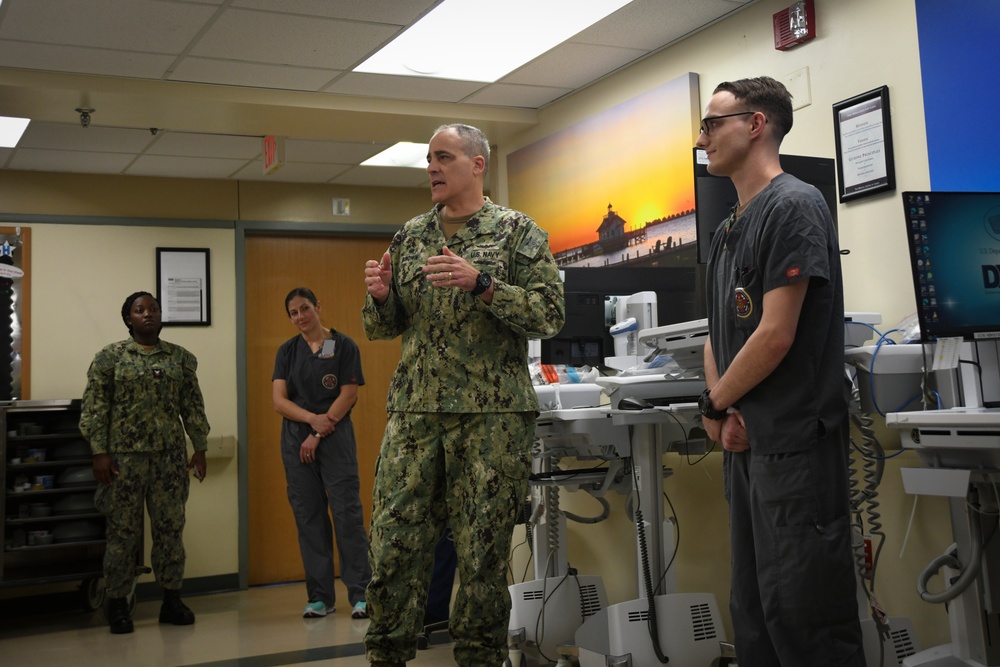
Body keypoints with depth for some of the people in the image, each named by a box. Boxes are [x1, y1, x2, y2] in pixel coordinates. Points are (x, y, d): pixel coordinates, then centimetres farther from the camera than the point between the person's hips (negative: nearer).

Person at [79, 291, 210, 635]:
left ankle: (172, 600, 16)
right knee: (123, 530, 1)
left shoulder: (181, 358, 9)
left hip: (170, 455, 3)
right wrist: (99, 452, -8)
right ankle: (117, 604, 12)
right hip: (125, 455, -2)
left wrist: (200, 448, 7)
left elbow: (193, 406, 11)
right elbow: (94, 407, -2)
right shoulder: (110, 356, 1)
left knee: (170, 527, 6)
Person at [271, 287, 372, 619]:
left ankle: (360, 594, -2)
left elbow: (348, 395, -5)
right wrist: (312, 418, -14)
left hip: (336, 439, -3)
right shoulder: (287, 351, 10)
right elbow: (279, 400, 3)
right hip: (296, 441, 4)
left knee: (347, 512, -7)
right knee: (308, 517, 4)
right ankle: (319, 596, 11)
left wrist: (318, 435, -9)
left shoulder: (344, 346, 1)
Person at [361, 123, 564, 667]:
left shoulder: (516, 230, 3)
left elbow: (549, 314, -6)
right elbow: (382, 327, 19)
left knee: (483, 551, 3)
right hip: (413, 411, 4)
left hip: (492, 414, -3)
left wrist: (480, 283, -18)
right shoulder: (409, 237, 15)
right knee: (393, 543, 1)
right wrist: (380, 296, -4)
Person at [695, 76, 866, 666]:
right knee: (753, 607, 16)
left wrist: (714, 405, -6)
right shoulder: (729, 228, 16)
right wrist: (725, 412, -2)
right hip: (746, 441, 9)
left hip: (795, 441, -9)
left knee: (803, 616, -3)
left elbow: (776, 335, -18)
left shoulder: (794, 206, -12)